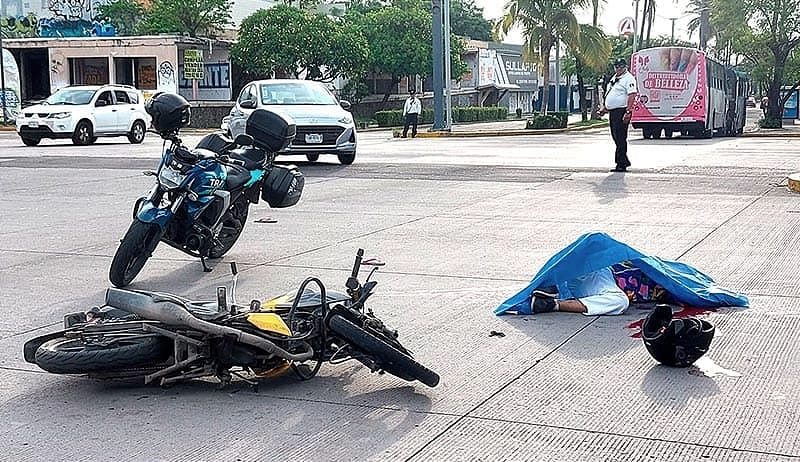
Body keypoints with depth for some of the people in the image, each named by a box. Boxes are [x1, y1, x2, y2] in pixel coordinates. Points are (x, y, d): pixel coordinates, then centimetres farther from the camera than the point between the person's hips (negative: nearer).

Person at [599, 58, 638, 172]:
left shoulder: (628, 79, -9)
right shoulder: (614, 78, 20)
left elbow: (631, 95, -19)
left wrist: (628, 112, -27)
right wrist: (604, 107, 24)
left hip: (621, 111, -10)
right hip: (612, 112, 10)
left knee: (620, 138, -10)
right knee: (615, 137, 12)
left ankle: (621, 164, -9)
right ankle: (625, 161, 21)